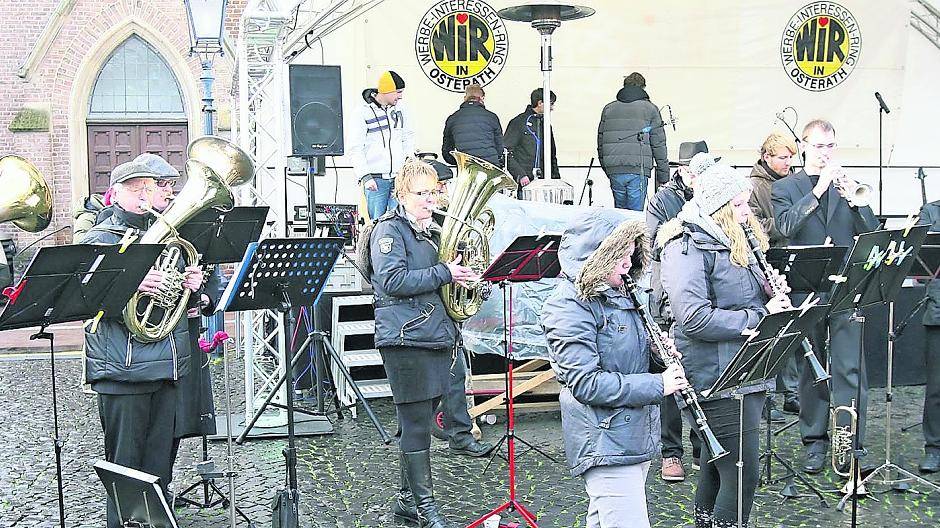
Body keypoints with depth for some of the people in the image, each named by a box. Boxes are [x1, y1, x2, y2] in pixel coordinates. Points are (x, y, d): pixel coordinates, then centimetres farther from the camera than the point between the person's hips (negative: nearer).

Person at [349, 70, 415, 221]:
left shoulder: (400, 107, 9)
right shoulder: (363, 113, -7)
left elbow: (408, 135, 23)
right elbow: (355, 150, -7)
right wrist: (366, 176, -14)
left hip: (399, 177, 4)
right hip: (376, 180, -4)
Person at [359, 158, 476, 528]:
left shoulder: (431, 233, 20)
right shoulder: (390, 229, -6)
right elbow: (393, 281, -18)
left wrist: (465, 275, 10)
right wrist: (444, 273, -17)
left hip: (436, 337, 9)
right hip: (406, 338, -9)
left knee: (420, 421, 13)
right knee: (416, 424, -4)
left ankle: (407, 498, 23)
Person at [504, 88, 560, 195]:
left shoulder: (546, 125, 19)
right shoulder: (518, 122, -2)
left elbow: (552, 155, 26)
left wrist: (556, 178, 14)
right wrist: (520, 175, -16)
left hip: (543, 182, 6)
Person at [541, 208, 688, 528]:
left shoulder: (617, 295, 12)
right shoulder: (569, 305, -16)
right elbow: (585, 383, -22)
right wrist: (657, 385, -19)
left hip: (636, 437, 9)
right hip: (605, 442, -9)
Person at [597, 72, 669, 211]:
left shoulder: (608, 109, 13)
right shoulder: (650, 109, 4)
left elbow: (600, 143, 14)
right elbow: (659, 145, 2)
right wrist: (663, 174, 8)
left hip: (614, 171, 3)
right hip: (638, 170, -3)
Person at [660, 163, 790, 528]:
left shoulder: (733, 242, 14)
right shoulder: (688, 248, -14)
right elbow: (695, 319, -24)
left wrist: (775, 299, 3)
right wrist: (759, 315, -19)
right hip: (718, 377, -9)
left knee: (718, 466, 18)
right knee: (742, 473, -5)